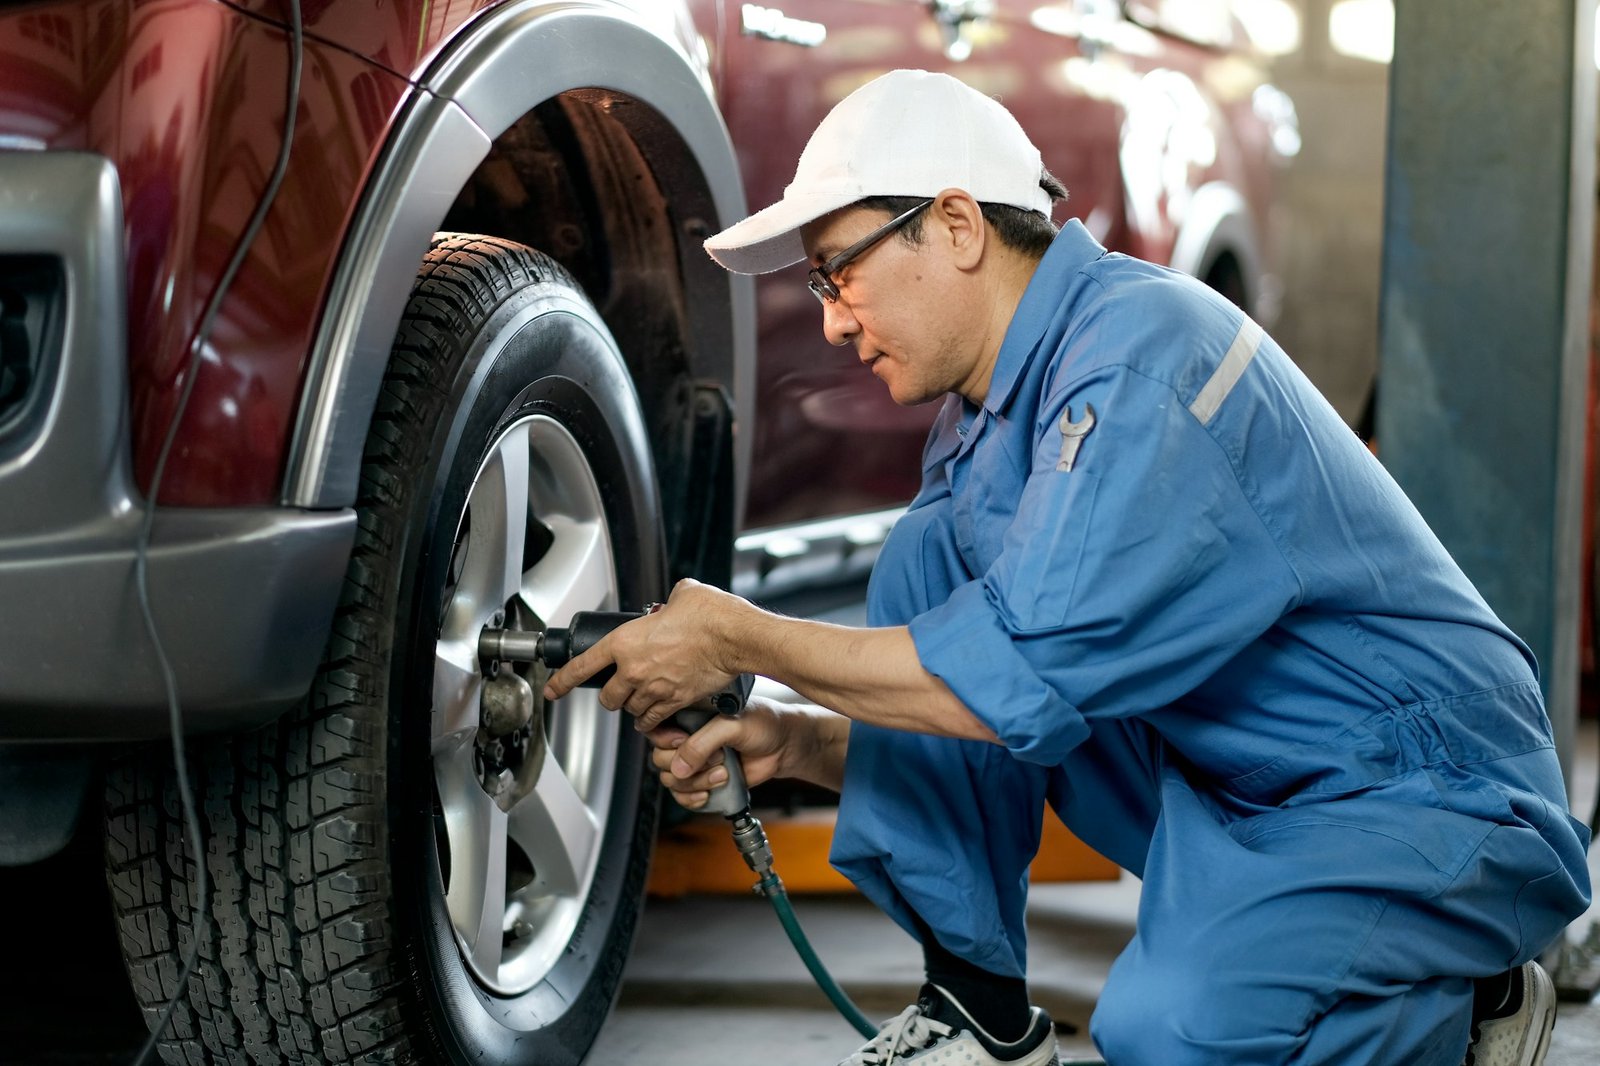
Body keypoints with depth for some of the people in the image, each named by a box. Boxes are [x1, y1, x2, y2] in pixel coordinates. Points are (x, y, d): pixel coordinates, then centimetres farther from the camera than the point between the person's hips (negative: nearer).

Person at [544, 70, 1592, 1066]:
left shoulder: (1143, 352, -22)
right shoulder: (983, 408, 7)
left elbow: (1028, 674, -28)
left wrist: (741, 638, -18)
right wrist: (796, 741, -5)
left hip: (1434, 806, -8)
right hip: (1216, 779, 8)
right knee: (930, 565, -4)